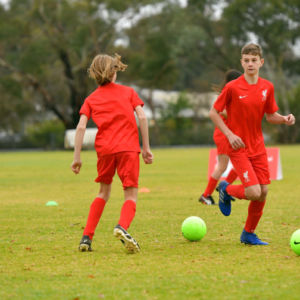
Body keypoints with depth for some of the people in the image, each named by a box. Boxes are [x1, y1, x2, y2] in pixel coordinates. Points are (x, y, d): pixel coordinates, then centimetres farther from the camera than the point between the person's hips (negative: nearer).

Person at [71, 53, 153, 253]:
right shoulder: (128, 92, 13)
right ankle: (122, 227, -34)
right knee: (131, 194, -2)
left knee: (104, 192, 21)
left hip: (104, 149, 2)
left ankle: (87, 237, 13)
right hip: (128, 147, -2)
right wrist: (146, 148, 5)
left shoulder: (91, 99, 15)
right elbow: (142, 117, 2)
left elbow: (81, 127, 3)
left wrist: (77, 158, 3)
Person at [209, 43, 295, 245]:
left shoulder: (267, 88, 3)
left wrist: (285, 119, -9)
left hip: (258, 147, 5)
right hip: (238, 148, -5)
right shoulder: (232, 88, -11)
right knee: (253, 193, -17)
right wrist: (230, 134, -14)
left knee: (263, 192, 2)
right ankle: (226, 190, 15)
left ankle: (249, 234, 20)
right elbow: (214, 113, -4)